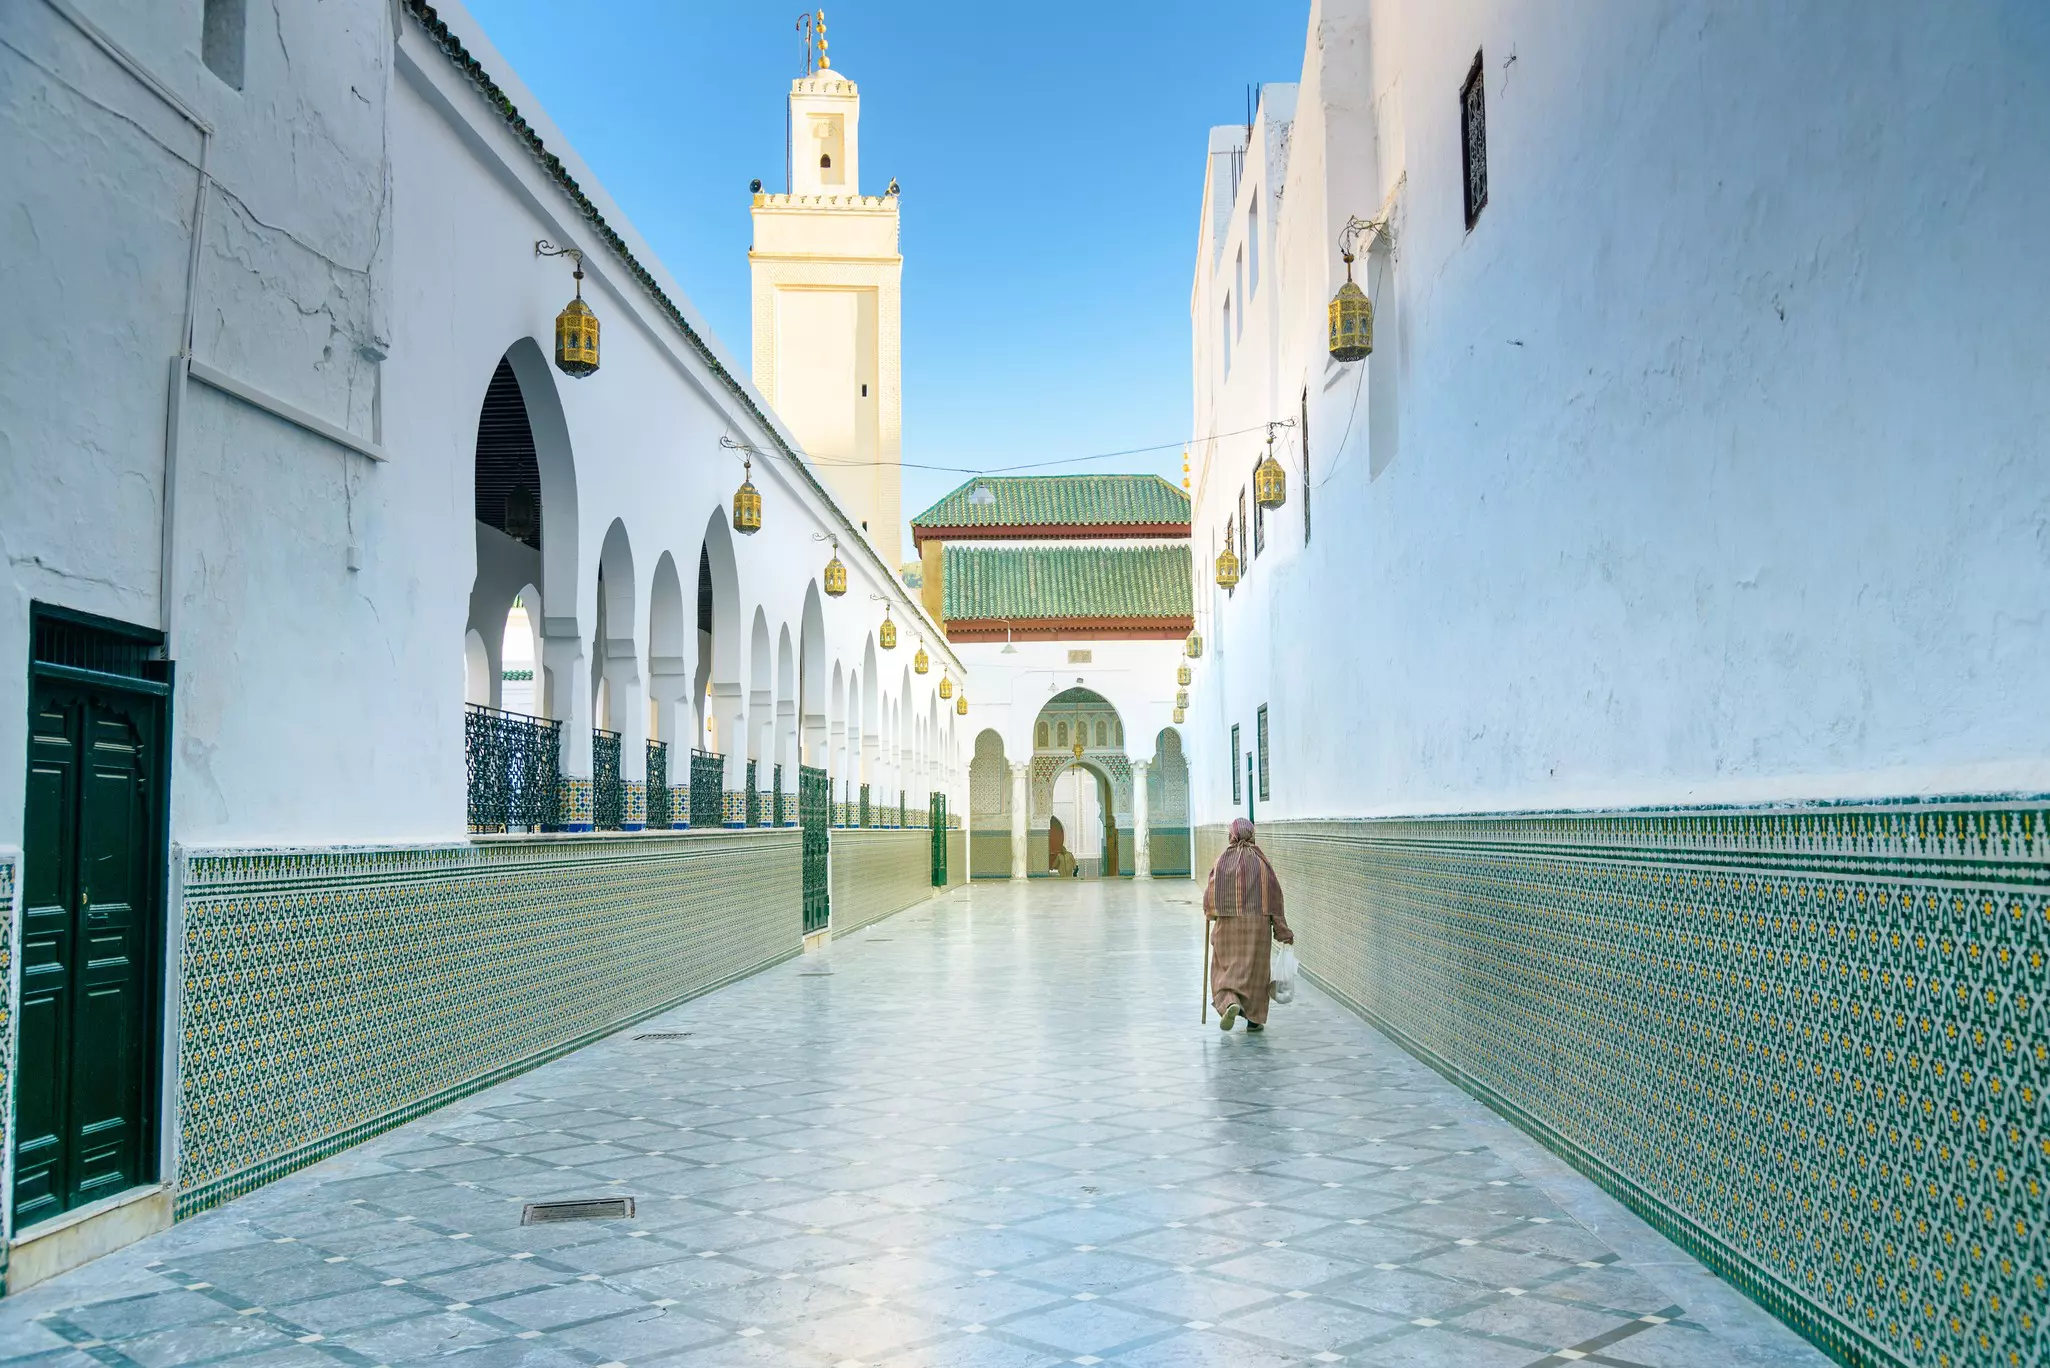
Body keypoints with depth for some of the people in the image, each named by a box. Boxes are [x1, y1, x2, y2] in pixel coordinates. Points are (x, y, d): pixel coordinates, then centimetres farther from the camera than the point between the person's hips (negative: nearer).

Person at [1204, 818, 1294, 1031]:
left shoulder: (1223, 860, -3)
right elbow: (1274, 895, -2)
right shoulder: (1260, 860, -3)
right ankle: (1254, 1018, 16)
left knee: (1225, 968, 9)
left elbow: (1211, 892, -2)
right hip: (1258, 924, 0)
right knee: (1255, 969, 12)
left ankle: (1230, 1003, -17)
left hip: (1228, 923, 0)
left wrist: (1210, 912, 19)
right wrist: (1283, 931, 4)